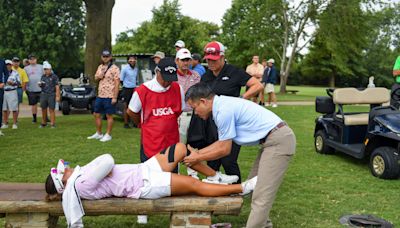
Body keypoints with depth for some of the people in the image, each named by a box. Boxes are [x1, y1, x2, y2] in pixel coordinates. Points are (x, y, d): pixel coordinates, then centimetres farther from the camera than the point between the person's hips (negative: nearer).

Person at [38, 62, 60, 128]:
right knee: (43, 109, 8)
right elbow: (41, 86, 21)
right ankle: (43, 123, 19)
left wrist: (57, 96, -15)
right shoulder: (43, 77, 12)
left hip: (51, 95, -5)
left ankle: (52, 124, 0)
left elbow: (57, 87, -9)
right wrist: (40, 84, -3)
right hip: (43, 94, 5)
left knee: (51, 110, -5)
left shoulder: (54, 77, -5)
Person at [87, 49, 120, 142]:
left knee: (109, 115, 1)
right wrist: (98, 77, 0)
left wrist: (115, 97, -19)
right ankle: (98, 133, 27)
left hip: (109, 96, -8)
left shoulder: (114, 68, -10)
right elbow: (95, 77, 25)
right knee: (96, 114, 13)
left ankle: (108, 135, 12)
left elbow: (117, 83, -14)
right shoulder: (100, 67, 14)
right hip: (100, 95, 8)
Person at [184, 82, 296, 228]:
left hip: (278, 140, -10)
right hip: (273, 139, 10)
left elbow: (224, 149, -12)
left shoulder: (223, 110, -19)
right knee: (254, 186, 16)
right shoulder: (222, 105, 11)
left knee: (261, 195, -9)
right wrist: (197, 152, 16)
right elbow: (222, 142, 17)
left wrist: (197, 159, 0)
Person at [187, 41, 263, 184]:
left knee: (228, 162, -4)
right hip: (211, 126, 5)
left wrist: (241, 98, -15)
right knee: (212, 163, 9)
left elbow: (258, 86, -7)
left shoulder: (234, 73, -4)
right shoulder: (205, 77, 12)